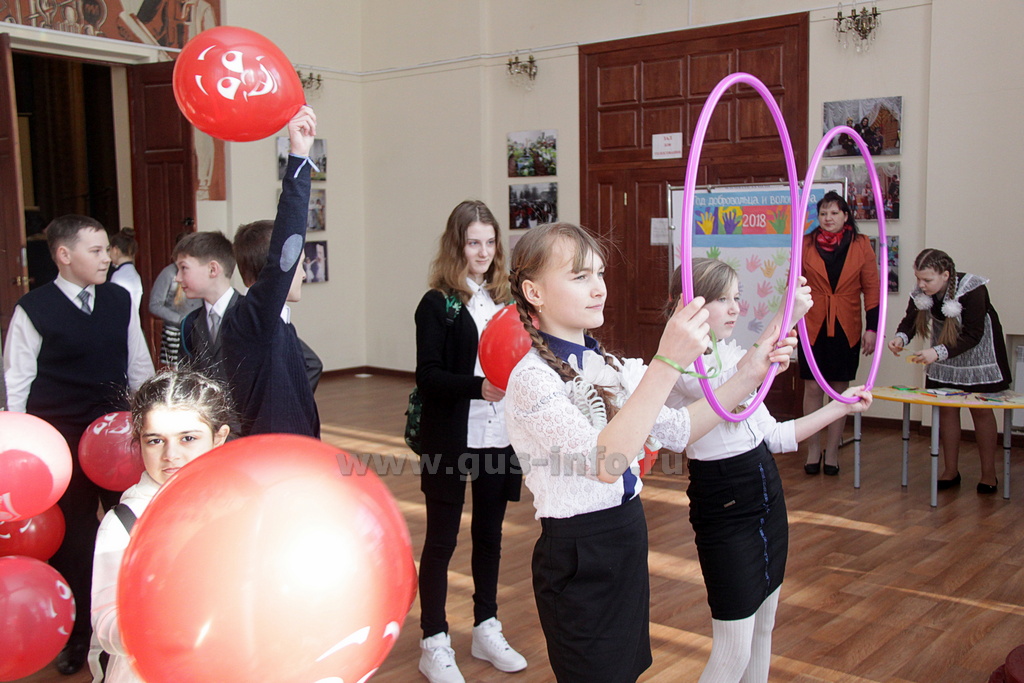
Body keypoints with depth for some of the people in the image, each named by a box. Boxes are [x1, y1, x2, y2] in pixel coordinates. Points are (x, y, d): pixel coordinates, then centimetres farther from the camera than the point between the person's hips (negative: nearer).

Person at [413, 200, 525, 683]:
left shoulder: (503, 299, 8)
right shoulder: (437, 304, -7)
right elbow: (427, 376, -13)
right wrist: (478, 386, -26)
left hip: (498, 436, 5)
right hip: (451, 439, -5)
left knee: (489, 533, 16)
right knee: (441, 539, 7)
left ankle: (486, 629, 32)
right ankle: (434, 643, 19)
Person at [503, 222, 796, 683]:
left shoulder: (607, 366, 5)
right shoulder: (533, 378, -20)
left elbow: (677, 430, 8)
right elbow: (604, 462, -34)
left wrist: (747, 376, -2)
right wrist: (668, 364, -39)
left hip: (627, 540, 8)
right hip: (579, 556, -8)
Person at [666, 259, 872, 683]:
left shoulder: (732, 355, 10)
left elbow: (774, 437, 15)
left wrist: (840, 407, 10)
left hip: (767, 500, 9)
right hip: (724, 510, -9)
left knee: (763, 628, 17)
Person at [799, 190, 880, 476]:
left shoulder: (861, 245, 3)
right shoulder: (806, 244, 2)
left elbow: (872, 289, 3)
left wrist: (872, 327, -2)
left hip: (846, 328, 1)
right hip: (812, 326, 0)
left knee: (840, 388, 6)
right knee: (812, 388, 0)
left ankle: (832, 452, 15)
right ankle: (813, 450, 13)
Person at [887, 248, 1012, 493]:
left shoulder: (971, 289, -31)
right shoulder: (921, 292, -16)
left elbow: (973, 335, -32)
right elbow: (910, 320, -11)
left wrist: (938, 352, -43)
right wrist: (900, 337, -34)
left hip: (978, 351, -5)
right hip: (944, 351, 5)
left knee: (980, 409, 1)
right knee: (946, 408, 4)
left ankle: (988, 473, 13)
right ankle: (950, 471, 14)